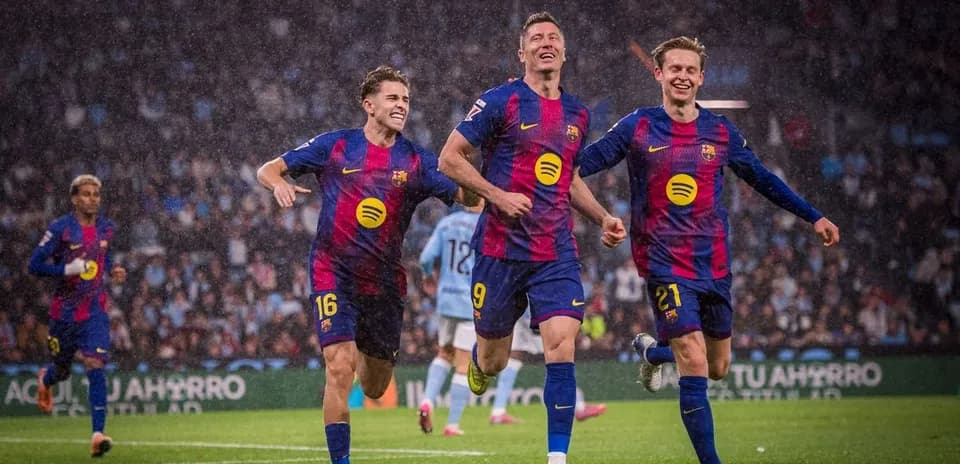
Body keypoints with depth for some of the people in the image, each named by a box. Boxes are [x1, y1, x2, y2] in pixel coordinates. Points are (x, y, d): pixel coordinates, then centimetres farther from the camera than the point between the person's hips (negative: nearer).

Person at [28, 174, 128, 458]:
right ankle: (45, 379, 54)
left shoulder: (106, 228, 5)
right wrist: (67, 269, -24)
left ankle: (98, 434, -19)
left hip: (96, 309, 2)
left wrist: (113, 272, 4)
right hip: (65, 310, -2)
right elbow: (35, 265, -11)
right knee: (62, 370, 13)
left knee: (95, 366, -16)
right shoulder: (60, 229, -11)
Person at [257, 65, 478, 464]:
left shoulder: (417, 161, 2)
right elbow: (267, 169, 5)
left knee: (374, 389, 14)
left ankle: (364, 351, 50)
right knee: (340, 368, -21)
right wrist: (279, 183, -19)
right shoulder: (334, 146, -1)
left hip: (384, 281, 3)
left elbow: (469, 199, -6)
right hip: (334, 275, -3)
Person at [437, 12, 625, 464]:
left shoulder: (577, 113, 12)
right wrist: (498, 196, -15)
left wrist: (602, 217, 14)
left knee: (562, 348, -15)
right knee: (494, 361, 9)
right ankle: (479, 359, 48)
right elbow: (449, 159, -5)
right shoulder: (500, 101, -6)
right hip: (501, 248, -3)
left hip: (557, 252, 3)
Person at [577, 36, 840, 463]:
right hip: (664, 264, -4)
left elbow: (762, 180, 15)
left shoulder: (721, 132, 5)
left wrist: (813, 217, 14)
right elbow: (584, 162, 1)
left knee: (717, 368, 14)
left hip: (714, 264, 4)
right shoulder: (638, 127, -3)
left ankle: (651, 351, 44)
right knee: (694, 367, -15)